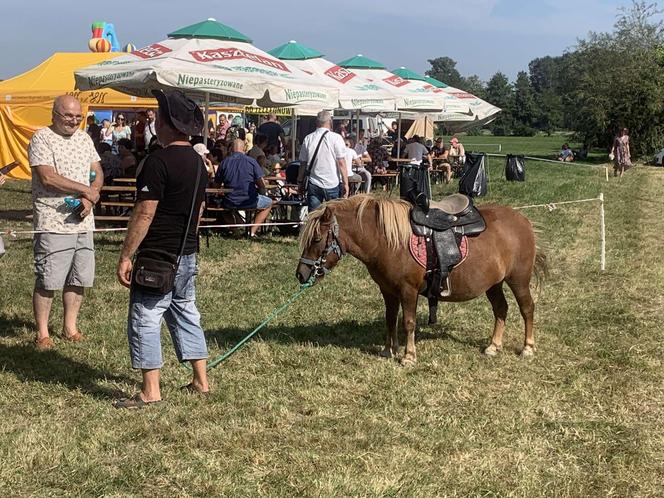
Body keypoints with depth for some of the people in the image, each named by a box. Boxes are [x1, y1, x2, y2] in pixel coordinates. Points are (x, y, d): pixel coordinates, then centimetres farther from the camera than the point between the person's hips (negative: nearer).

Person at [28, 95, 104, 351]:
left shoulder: (84, 137, 13)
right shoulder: (42, 138, -8)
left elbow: (98, 172, 13)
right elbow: (47, 177, -18)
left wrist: (90, 198, -6)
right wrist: (86, 190, -13)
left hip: (83, 222, 6)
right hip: (53, 222, -6)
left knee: (78, 278, 11)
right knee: (47, 280, -2)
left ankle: (70, 327, 24)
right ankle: (42, 334, 7)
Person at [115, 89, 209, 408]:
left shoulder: (159, 161, -17)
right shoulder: (197, 162, 10)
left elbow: (144, 213, -20)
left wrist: (126, 256, -16)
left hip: (158, 255, -9)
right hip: (187, 254, 9)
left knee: (145, 319, 0)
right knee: (185, 313, 17)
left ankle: (151, 391, 2)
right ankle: (200, 381, 21)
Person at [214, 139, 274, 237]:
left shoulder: (224, 162, 0)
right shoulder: (251, 161, -5)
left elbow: (216, 184, 4)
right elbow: (262, 185, -6)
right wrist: (261, 189, 18)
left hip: (229, 203, 3)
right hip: (249, 201, -3)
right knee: (269, 203, 25)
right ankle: (252, 231, 10)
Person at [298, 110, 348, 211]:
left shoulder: (308, 139, 2)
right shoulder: (336, 138, -6)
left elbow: (303, 164, 6)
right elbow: (341, 163, -8)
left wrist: (300, 182, 17)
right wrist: (345, 184, -3)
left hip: (313, 184, 2)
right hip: (332, 184, -2)